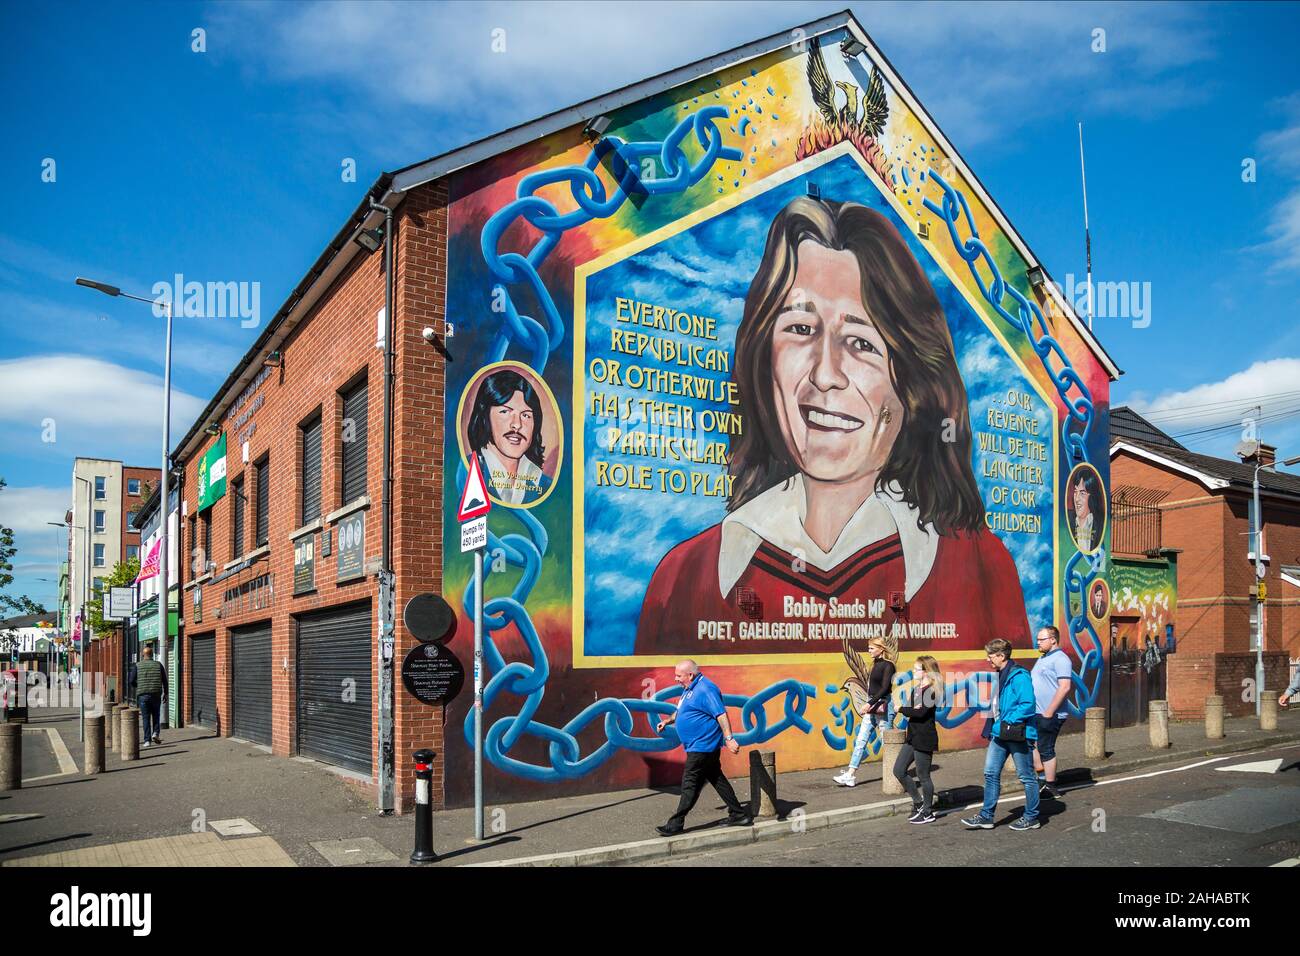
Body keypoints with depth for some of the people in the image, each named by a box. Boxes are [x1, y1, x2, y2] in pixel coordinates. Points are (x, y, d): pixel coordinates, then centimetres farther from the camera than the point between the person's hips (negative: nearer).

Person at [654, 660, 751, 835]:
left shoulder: (705, 689, -18)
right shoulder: (689, 689, 14)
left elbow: (721, 714, -25)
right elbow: (682, 711, 31)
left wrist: (728, 738, -32)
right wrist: (668, 721, 18)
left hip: (702, 746, -10)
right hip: (702, 746, 10)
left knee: (690, 784, -5)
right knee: (717, 779, 13)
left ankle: (675, 824, 1)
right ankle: (739, 815, 19)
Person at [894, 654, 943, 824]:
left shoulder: (932, 691, -15)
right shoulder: (916, 689, 12)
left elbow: (921, 713, -25)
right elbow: (912, 711, 7)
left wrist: (901, 709, -15)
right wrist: (911, 709, -15)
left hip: (925, 739, -9)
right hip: (912, 737, 9)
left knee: (923, 776, 2)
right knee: (899, 770, 9)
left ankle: (928, 812, 17)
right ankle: (918, 802, 24)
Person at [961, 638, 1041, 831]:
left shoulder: (1019, 676, -18)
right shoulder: (998, 675, 11)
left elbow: (1027, 705, -24)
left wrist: (1007, 723, -21)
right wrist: (993, 726, 11)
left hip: (1017, 734, -9)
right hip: (999, 734, 9)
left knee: (1026, 777, 6)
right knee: (991, 774, 9)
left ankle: (1031, 818, 18)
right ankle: (986, 816, 15)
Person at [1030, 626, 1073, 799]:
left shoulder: (1060, 659, -15)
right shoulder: (1043, 658, 17)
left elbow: (1065, 687, -23)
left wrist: (1049, 712, -23)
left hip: (1050, 715, -10)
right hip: (1036, 713, 10)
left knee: (1046, 750, -2)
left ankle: (1050, 787, 8)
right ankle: (1042, 777, 24)